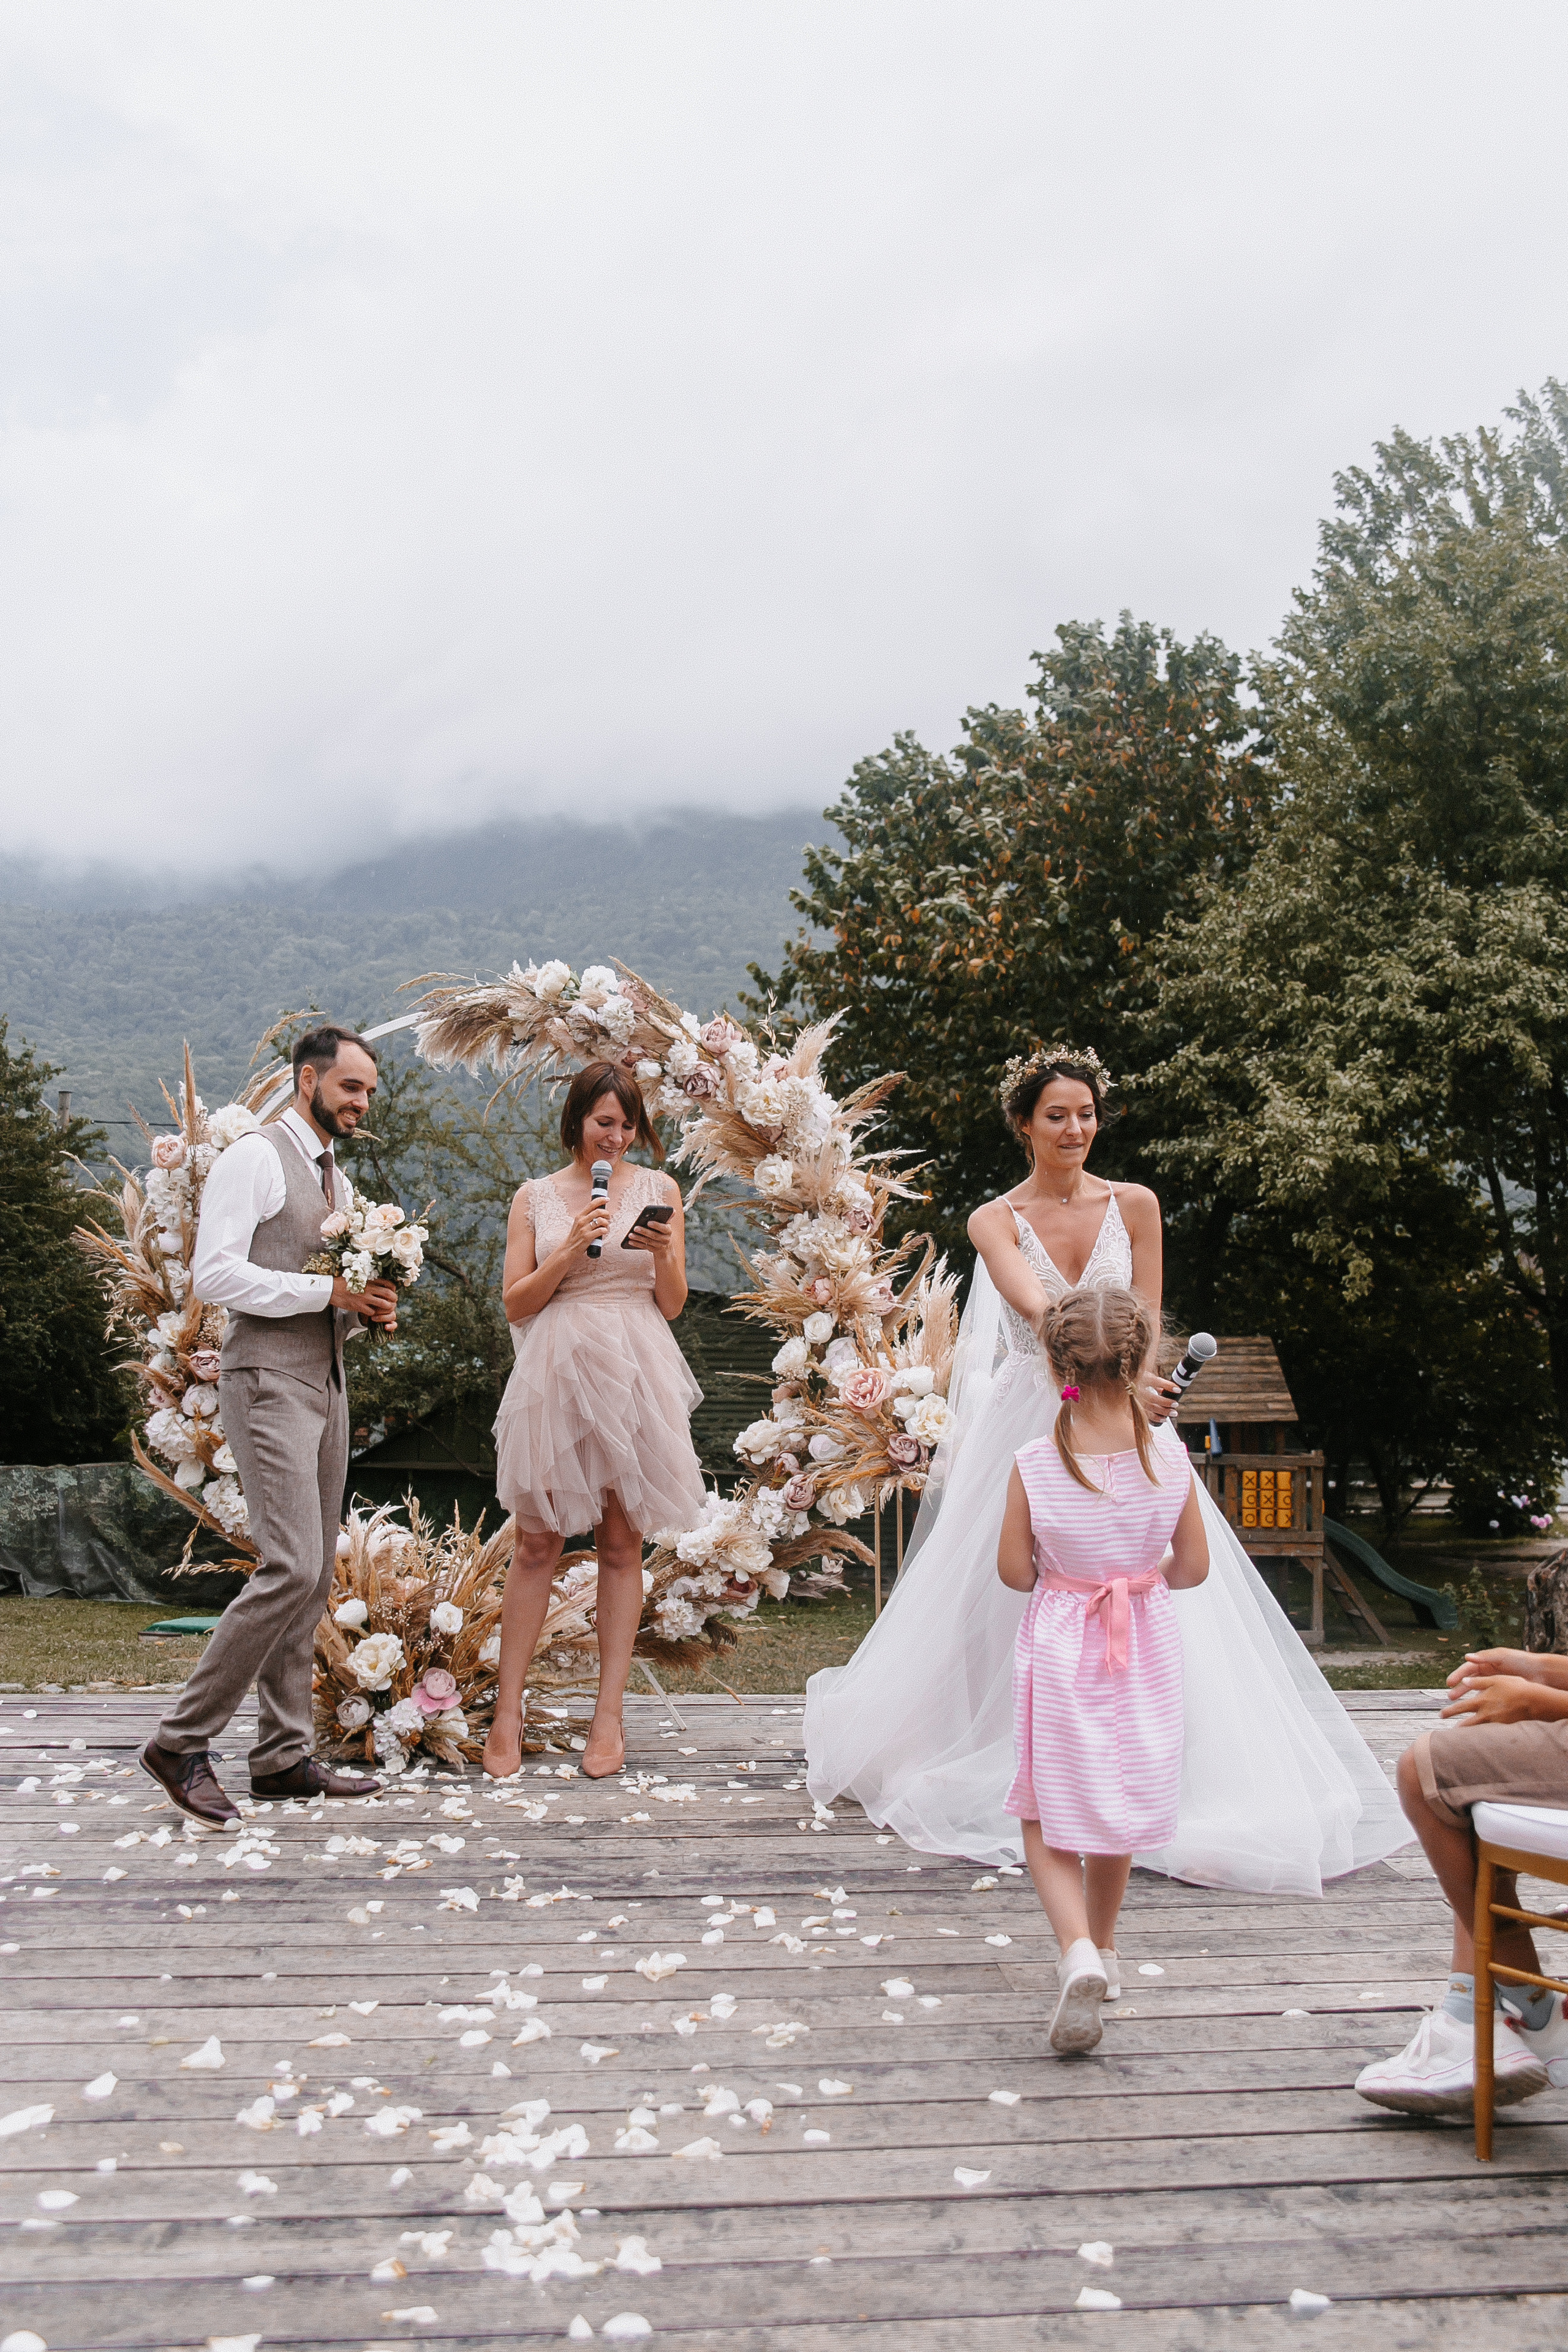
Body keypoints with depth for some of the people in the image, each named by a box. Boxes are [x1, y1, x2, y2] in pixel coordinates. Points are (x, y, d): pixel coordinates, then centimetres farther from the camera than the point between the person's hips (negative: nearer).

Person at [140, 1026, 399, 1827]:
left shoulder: (335, 1179, 20)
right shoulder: (255, 1159, -8)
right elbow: (215, 1275, -18)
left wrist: (367, 1311, 5)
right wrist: (328, 1290, -19)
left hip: (326, 1381, 9)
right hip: (269, 1381, -9)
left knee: (314, 1576, 8)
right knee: (292, 1568, -16)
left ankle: (283, 1755, 15)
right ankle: (183, 1738, -5)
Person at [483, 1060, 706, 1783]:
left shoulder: (658, 1189, 9)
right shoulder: (536, 1198, 8)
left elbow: (672, 1305, 9)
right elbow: (515, 1303, 3)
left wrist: (664, 1253, -11)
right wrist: (571, 1248, -9)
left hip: (632, 1373, 0)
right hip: (556, 1371, 0)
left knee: (621, 1543, 4)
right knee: (536, 1542, 0)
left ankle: (609, 1716, 10)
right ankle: (507, 1712, 8)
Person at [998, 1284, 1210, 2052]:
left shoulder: (1034, 1465, -17)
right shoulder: (1170, 1456, -11)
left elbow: (1014, 1571, -9)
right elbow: (1193, 1566, -2)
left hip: (1059, 1645, -2)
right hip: (1145, 1650, 3)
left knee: (1048, 1814, 8)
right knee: (1118, 1809, 21)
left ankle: (1078, 1950, -14)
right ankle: (1102, 1947, 35)